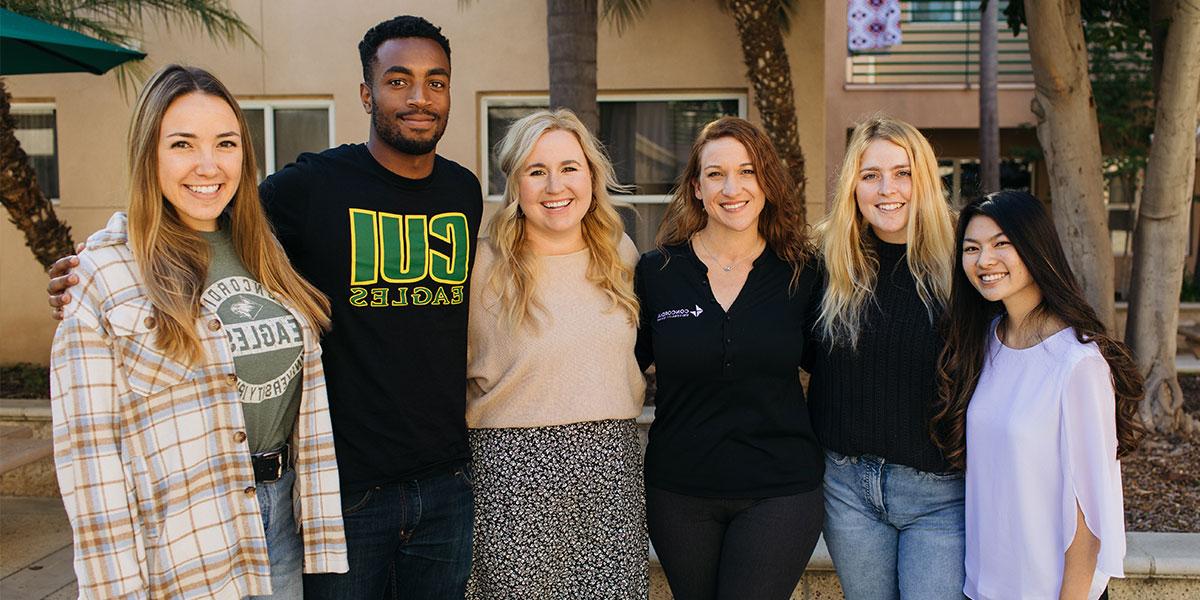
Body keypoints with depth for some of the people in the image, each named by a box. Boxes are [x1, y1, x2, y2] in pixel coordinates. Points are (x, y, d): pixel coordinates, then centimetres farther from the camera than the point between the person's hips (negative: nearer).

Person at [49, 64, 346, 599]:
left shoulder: (267, 255, 6)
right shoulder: (104, 272, -10)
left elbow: (310, 392, 8)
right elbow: (88, 446, -11)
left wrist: (322, 535, 7)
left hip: (280, 518, 5)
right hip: (180, 555, -5)